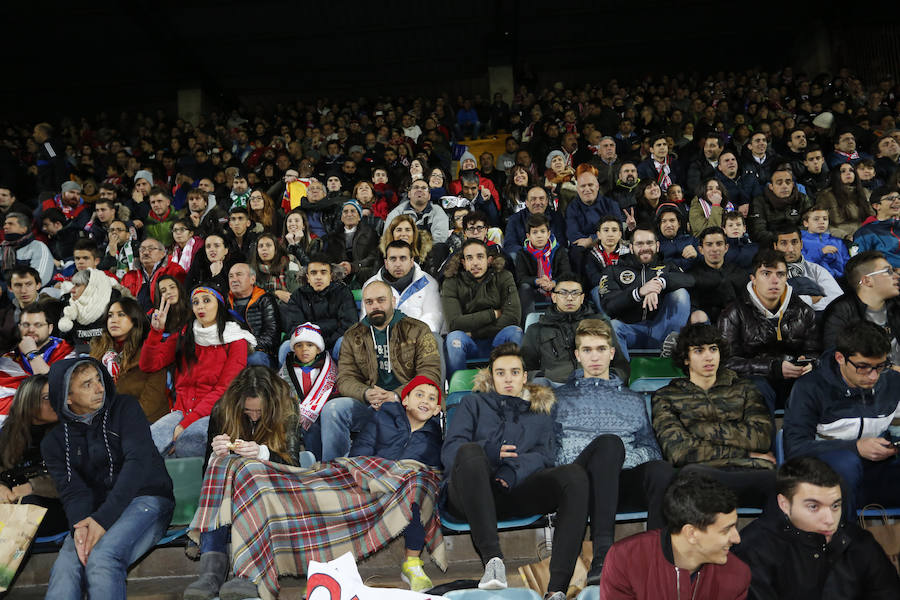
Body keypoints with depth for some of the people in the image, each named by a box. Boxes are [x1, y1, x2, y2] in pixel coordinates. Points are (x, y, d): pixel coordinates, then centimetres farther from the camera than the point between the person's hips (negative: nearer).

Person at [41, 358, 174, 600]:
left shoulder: (124, 408, 2)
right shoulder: (54, 441, 11)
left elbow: (138, 461, -11)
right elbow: (73, 491, -1)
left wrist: (104, 518, -21)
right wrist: (79, 525, -25)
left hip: (145, 499, -3)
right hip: (96, 512, 3)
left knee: (102, 557, -32)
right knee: (64, 567, -28)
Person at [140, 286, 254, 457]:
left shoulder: (236, 341, 4)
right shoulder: (183, 335, 17)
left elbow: (223, 390, -5)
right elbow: (148, 365, 10)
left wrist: (186, 423, -14)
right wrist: (156, 331, -5)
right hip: (182, 410, 3)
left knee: (189, 439, -37)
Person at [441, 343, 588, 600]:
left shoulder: (540, 413, 28)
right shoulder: (474, 403, 23)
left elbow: (543, 455, 10)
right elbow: (448, 452, 7)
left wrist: (514, 469, -13)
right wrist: (486, 451, -14)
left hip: (514, 492, 2)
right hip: (469, 494, -2)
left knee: (574, 474, -25)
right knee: (469, 451, -35)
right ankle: (492, 558, -43)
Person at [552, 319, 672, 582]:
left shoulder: (634, 400, 29)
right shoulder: (561, 397, 23)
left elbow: (651, 450, 18)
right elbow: (552, 450, 11)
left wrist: (620, 458, -4)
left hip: (623, 480, 2)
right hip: (580, 479, -2)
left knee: (661, 470, -33)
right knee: (609, 442, -37)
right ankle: (602, 553, -46)